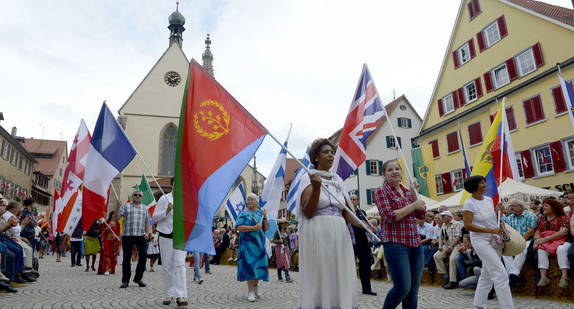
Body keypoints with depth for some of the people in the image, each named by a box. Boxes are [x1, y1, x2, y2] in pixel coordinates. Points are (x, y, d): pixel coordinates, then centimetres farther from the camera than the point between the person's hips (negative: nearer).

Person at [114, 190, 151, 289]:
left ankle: (138, 278, 11)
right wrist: (118, 207, -12)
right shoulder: (125, 206, 8)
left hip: (141, 236, 2)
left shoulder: (145, 208, 16)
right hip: (127, 236, -2)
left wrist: (147, 233, 4)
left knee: (143, 256, -5)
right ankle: (125, 281, 12)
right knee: (126, 258, 1)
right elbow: (116, 219, 1)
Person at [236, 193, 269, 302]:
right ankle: (250, 292, -5)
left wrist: (265, 217, -6)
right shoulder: (243, 213, 0)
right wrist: (254, 228, -19)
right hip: (248, 243, -4)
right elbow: (239, 227, -14)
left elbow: (266, 228, 10)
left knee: (259, 264, 7)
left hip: (260, 242, 4)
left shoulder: (260, 212, 12)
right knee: (249, 265, -9)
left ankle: (256, 286, 29)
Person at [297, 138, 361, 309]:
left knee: (340, 281, 6)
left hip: (339, 234, 5)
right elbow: (308, 213, -10)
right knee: (318, 280, -2)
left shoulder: (338, 181, 14)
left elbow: (346, 212, 12)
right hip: (317, 233, -5)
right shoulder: (309, 178, 0)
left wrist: (359, 223, -7)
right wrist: (316, 188, -22)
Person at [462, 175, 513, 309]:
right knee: (500, 274, -12)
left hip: (495, 240, 7)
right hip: (481, 241, -7)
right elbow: (468, 225, -17)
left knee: (487, 274, 14)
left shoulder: (489, 199, 9)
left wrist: (498, 211, 0)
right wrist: (491, 230, -21)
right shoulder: (469, 203, -13)